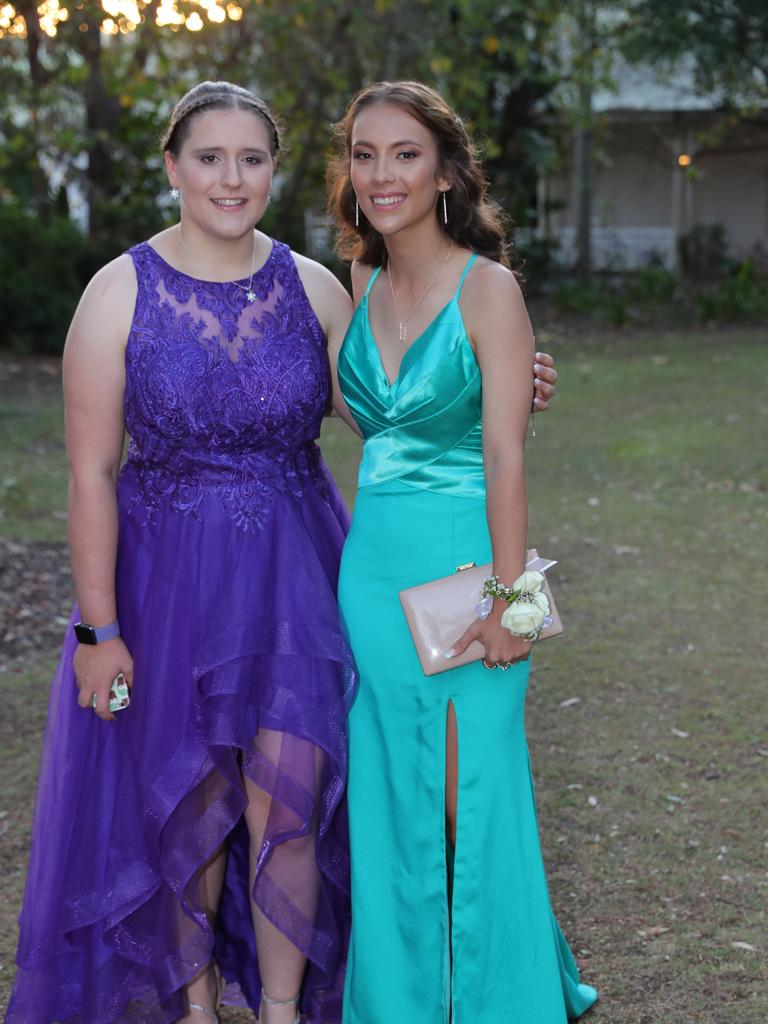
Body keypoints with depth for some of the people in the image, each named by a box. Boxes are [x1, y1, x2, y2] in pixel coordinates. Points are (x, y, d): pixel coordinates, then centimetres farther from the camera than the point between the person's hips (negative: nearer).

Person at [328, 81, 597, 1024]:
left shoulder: (487, 288, -10)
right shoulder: (359, 288, 8)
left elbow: (506, 458, -14)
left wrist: (504, 598, -17)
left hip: (462, 563, -5)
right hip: (372, 565, 6)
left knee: (475, 795, 3)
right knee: (389, 797, 13)